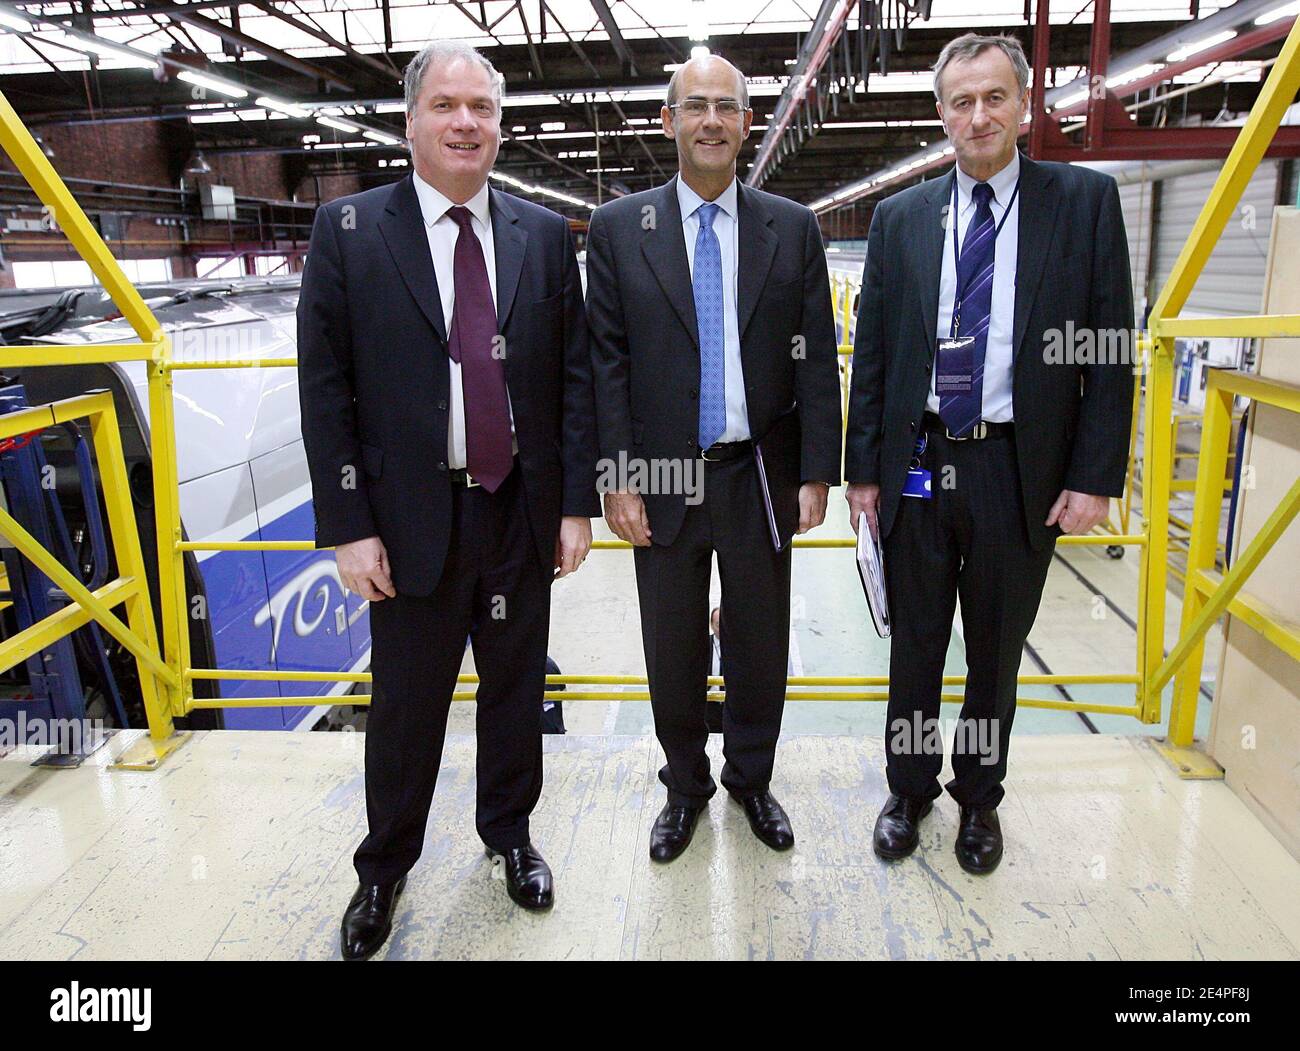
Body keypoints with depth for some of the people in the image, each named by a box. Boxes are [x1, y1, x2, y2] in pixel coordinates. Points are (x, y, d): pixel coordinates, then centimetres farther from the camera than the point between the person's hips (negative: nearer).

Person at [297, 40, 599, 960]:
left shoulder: (545, 235, 5)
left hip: (523, 514, 2)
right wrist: (349, 527, -9)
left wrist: (577, 503, 0)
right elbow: (326, 390, -4)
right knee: (406, 706, 11)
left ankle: (510, 834, 40)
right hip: (412, 517, -2)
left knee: (517, 691, 16)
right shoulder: (348, 230, -1)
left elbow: (575, 375, 4)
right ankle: (385, 868, 35)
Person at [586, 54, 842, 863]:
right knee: (673, 650, 12)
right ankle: (685, 786, 34)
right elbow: (607, 363, -2)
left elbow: (816, 360, 2)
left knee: (761, 643, 14)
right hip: (664, 477, 0)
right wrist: (617, 478, -7)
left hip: (762, 476, 1)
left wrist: (817, 472, -3)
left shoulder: (793, 228, 4)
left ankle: (751, 778, 37)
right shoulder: (618, 229, 1)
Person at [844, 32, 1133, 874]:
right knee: (915, 646, 13)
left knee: (997, 652, 14)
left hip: (1020, 470, -1)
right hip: (917, 465, 2)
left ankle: (980, 799, 35)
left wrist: (1096, 477, -8)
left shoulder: (1085, 201, 1)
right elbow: (872, 355, 5)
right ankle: (910, 790, 34)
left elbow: (1110, 350, -2)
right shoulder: (900, 218, 5)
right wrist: (862, 469, 1)